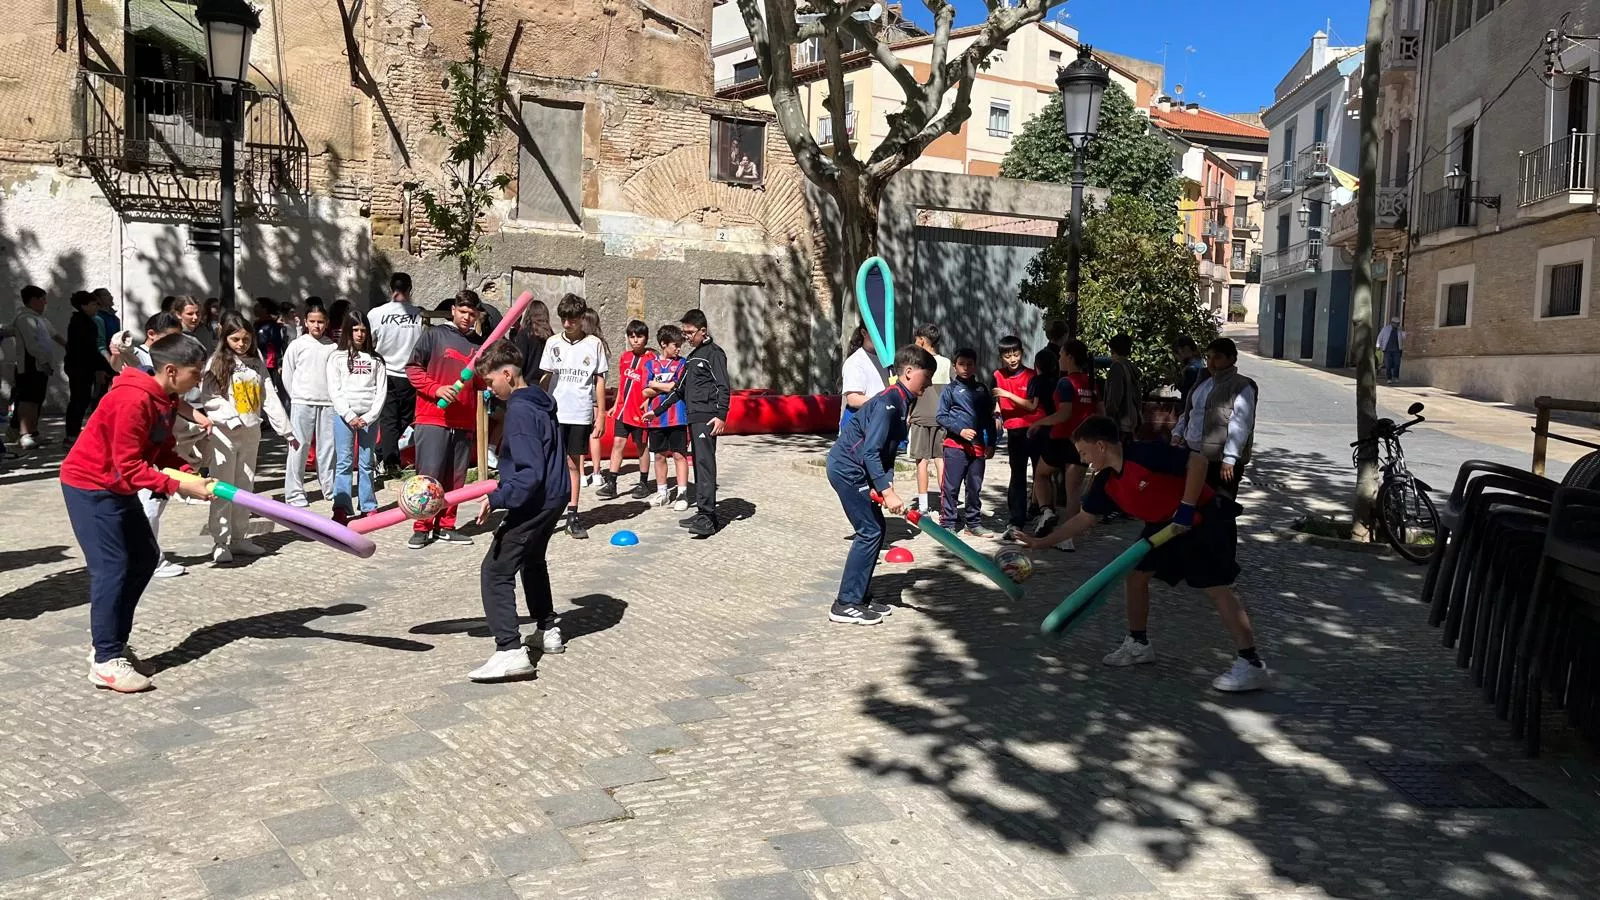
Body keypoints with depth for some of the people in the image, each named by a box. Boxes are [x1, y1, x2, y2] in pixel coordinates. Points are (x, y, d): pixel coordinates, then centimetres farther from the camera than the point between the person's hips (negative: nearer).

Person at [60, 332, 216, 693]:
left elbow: (162, 451, 6)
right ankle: (106, 661, -3)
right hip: (89, 486, -10)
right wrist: (179, 486, -28)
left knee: (145, 556, 11)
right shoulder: (133, 400, -28)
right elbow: (129, 467, -28)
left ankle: (110, 641, 20)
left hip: (118, 488, 10)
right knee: (112, 568, -10)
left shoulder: (165, 399, 2)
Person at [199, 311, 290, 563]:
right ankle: (220, 543, 1)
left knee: (245, 488, 11)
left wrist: (285, 427, 1)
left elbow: (269, 397, 7)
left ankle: (240, 539, 20)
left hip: (251, 431, 5)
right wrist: (233, 417, -21)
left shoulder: (257, 363, 9)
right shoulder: (217, 363, -4)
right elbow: (208, 397, -11)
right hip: (224, 432, -5)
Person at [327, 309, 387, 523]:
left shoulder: (375, 359, 10)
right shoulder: (337, 357, 6)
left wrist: (370, 417, -7)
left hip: (369, 416, 1)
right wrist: (349, 416, -10)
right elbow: (334, 390, 0)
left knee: (367, 463, 5)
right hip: (344, 415, -1)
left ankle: (369, 507, 10)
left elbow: (381, 390, 5)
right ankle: (341, 509, -1)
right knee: (344, 462, -2)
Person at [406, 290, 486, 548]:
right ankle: (421, 528, 4)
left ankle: (445, 526, 17)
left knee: (455, 479, 6)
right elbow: (413, 369, 0)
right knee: (429, 474, -5)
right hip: (432, 418, -4)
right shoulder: (434, 335, 2)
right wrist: (437, 389, -13)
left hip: (464, 422, 4)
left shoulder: (480, 343, 12)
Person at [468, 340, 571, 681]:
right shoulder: (542, 401, 10)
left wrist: (497, 499, -30)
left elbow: (530, 473, -26)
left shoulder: (519, 411, -20)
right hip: (555, 495, 10)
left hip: (534, 503, -10)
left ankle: (510, 650, -12)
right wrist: (504, 490, 24)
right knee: (532, 561, 28)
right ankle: (549, 630, 35)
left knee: (495, 572, -7)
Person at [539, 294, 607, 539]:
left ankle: (572, 515, 13)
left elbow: (599, 380, 4)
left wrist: (601, 414, 1)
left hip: (581, 414, 0)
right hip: (555, 413, 0)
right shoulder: (553, 343, 4)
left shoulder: (594, 344, 1)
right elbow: (546, 377, 8)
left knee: (574, 464, 7)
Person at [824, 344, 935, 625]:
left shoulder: (903, 403, 9)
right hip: (847, 468, -10)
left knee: (875, 529, 11)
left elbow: (888, 451, 12)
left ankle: (860, 597, 19)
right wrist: (888, 492, -31)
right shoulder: (888, 403, -22)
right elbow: (871, 452, -28)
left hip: (857, 470, 10)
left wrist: (885, 484, -2)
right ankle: (846, 605, -4)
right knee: (870, 531, -8)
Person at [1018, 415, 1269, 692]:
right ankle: (1138, 644, 23)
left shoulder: (1146, 454, -25)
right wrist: (1042, 542, 7)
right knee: (1135, 573, 7)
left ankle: (1251, 664, -14)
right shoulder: (1106, 483, 0)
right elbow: (1084, 519, 9)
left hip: (1206, 519, -9)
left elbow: (1197, 462, -24)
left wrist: (1186, 508, -25)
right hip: (1165, 525, 9)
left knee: (1216, 587, -16)